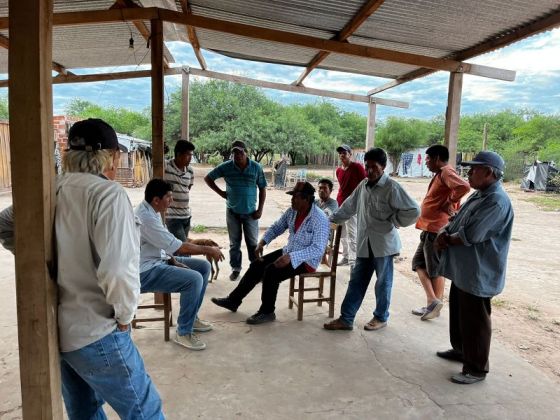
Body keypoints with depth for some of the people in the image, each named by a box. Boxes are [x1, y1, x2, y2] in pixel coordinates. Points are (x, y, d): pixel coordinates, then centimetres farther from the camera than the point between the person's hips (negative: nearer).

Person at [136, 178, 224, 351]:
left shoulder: (152, 212, 6)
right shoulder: (145, 218, -26)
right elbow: (177, 246, -25)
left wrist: (173, 260, -1)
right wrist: (208, 249, -15)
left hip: (158, 260, 10)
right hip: (145, 272, -10)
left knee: (204, 266, 6)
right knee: (194, 279, -26)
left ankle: (192, 317, 18)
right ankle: (183, 332, -8)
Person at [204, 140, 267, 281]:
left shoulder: (256, 167, -5)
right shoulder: (226, 167, -4)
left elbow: (262, 189, 1)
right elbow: (208, 178, 6)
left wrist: (260, 209, -4)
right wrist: (220, 192, -2)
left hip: (250, 212, -1)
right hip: (232, 211, 1)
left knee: (253, 243, 5)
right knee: (234, 243, 10)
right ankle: (236, 269, 24)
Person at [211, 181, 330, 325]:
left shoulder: (319, 219, -24)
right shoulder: (292, 211, -1)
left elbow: (318, 249, -30)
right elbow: (276, 227, 11)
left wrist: (291, 257, -38)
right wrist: (262, 242, -6)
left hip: (306, 260, -8)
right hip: (289, 252, 8)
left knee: (271, 271, -24)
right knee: (256, 265, 0)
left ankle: (267, 312, -4)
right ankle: (233, 300, 12)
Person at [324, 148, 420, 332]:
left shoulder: (392, 187, -14)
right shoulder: (363, 185, 7)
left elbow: (414, 211, -16)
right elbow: (349, 206, 20)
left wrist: (393, 222, -11)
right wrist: (331, 219, 21)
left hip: (384, 243, -6)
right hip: (365, 243, 6)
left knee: (383, 282, 11)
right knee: (356, 282, 10)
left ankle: (381, 317, 30)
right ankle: (346, 319, 18)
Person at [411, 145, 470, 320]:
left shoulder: (446, 172, -15)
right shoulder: (440, 174, 16)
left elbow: (464, 187, -32)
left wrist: (448, 204, -21)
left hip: (436, 230, -10)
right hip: (430, 229, 10)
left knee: (435, 269, 0)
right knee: (418, 262, 14)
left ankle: (435, 302, 11)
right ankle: (432, 301, 17)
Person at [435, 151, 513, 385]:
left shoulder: (497, 201, -23)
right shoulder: (479, 195, 11)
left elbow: (470, 236, -28)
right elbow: (456, 222, 13)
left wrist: (447, 239, -9)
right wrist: (444, 234, -8)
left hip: (478, 274, -10)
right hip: (463, 270, 10)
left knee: (475, 321, 4)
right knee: (458, 312, 22)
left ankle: (476, 369, 19)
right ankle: (460, 350, 41)